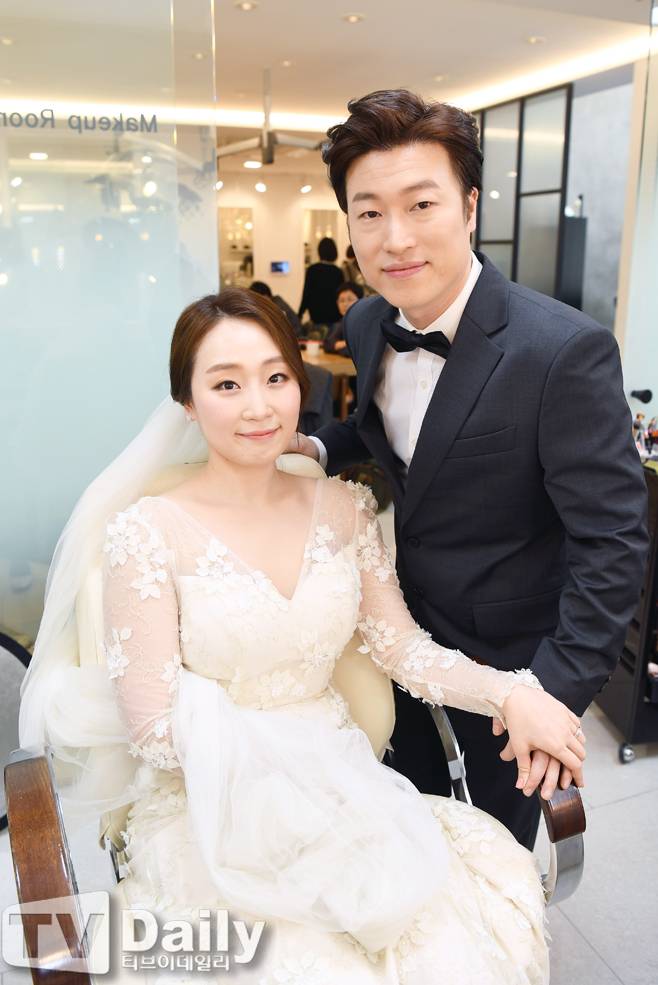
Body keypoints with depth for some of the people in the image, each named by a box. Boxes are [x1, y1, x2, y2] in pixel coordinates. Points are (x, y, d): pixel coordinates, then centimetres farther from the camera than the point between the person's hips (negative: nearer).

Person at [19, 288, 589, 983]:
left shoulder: (341, 508, 3)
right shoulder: (147, 533, -11)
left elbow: (402, 647, 3)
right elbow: (154, 727, -10)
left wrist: (510, 693, -13)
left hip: (342, 787, 4)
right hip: (215, 818, -3)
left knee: (503, 888, -16)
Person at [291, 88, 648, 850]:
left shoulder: (565, 350, -29)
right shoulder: (366, 324, -7)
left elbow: (612, 543, -25)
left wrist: (562, 687, -26)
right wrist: (321, 450, -6)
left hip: (505, 646, -5)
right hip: (405, 613, 6)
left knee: (498, 831, 21)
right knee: (411, 795, 29)